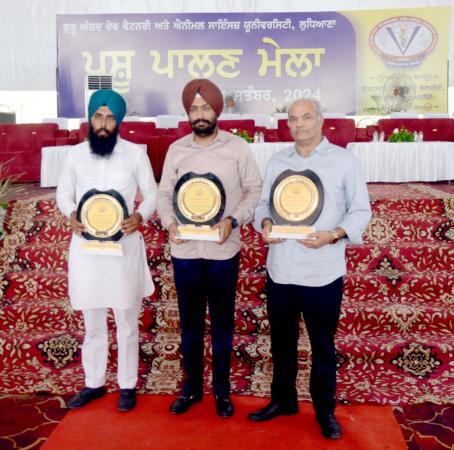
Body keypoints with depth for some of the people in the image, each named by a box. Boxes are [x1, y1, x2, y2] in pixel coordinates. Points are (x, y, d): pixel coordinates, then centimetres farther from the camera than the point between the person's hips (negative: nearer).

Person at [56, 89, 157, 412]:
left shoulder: (135, 153, -4)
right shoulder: (76, 154, 2)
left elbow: (152, 195, 1)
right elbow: (63, 193, 11)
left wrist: (141, 216, -20)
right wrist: (71, 215, -11)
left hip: (124, 246, -2)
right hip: (86, 247, 2)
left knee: (127, 321, 9)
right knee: (92, 322, 15)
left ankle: (128, 385, 25)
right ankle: (94, 383, 32)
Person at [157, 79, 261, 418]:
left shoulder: (237, 147, -2)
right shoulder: (176, 149, 4)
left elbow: (255, 190, 0)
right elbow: (164, 193, 8)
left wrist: (233, 220, -16)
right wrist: (170, 223, -11)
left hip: (223, 251, -2)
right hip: (184, 251, 2)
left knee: (222, 323, 11)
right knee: (190, 322, 13)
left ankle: (222, 389, 28)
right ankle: (192, 386, 30)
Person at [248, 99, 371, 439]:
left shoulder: (343, 160, -2)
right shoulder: (277, 161, 10)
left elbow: (361, 210, -3)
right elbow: (264, 202, 12)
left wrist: (333, 235, -20)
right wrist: (265, 223, -10)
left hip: (323, 273, -3)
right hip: (280, 270, 4)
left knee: (323, 346, 11)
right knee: (281, 341, 17)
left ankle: (325, 410, 30)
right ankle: (283, 399, 37)